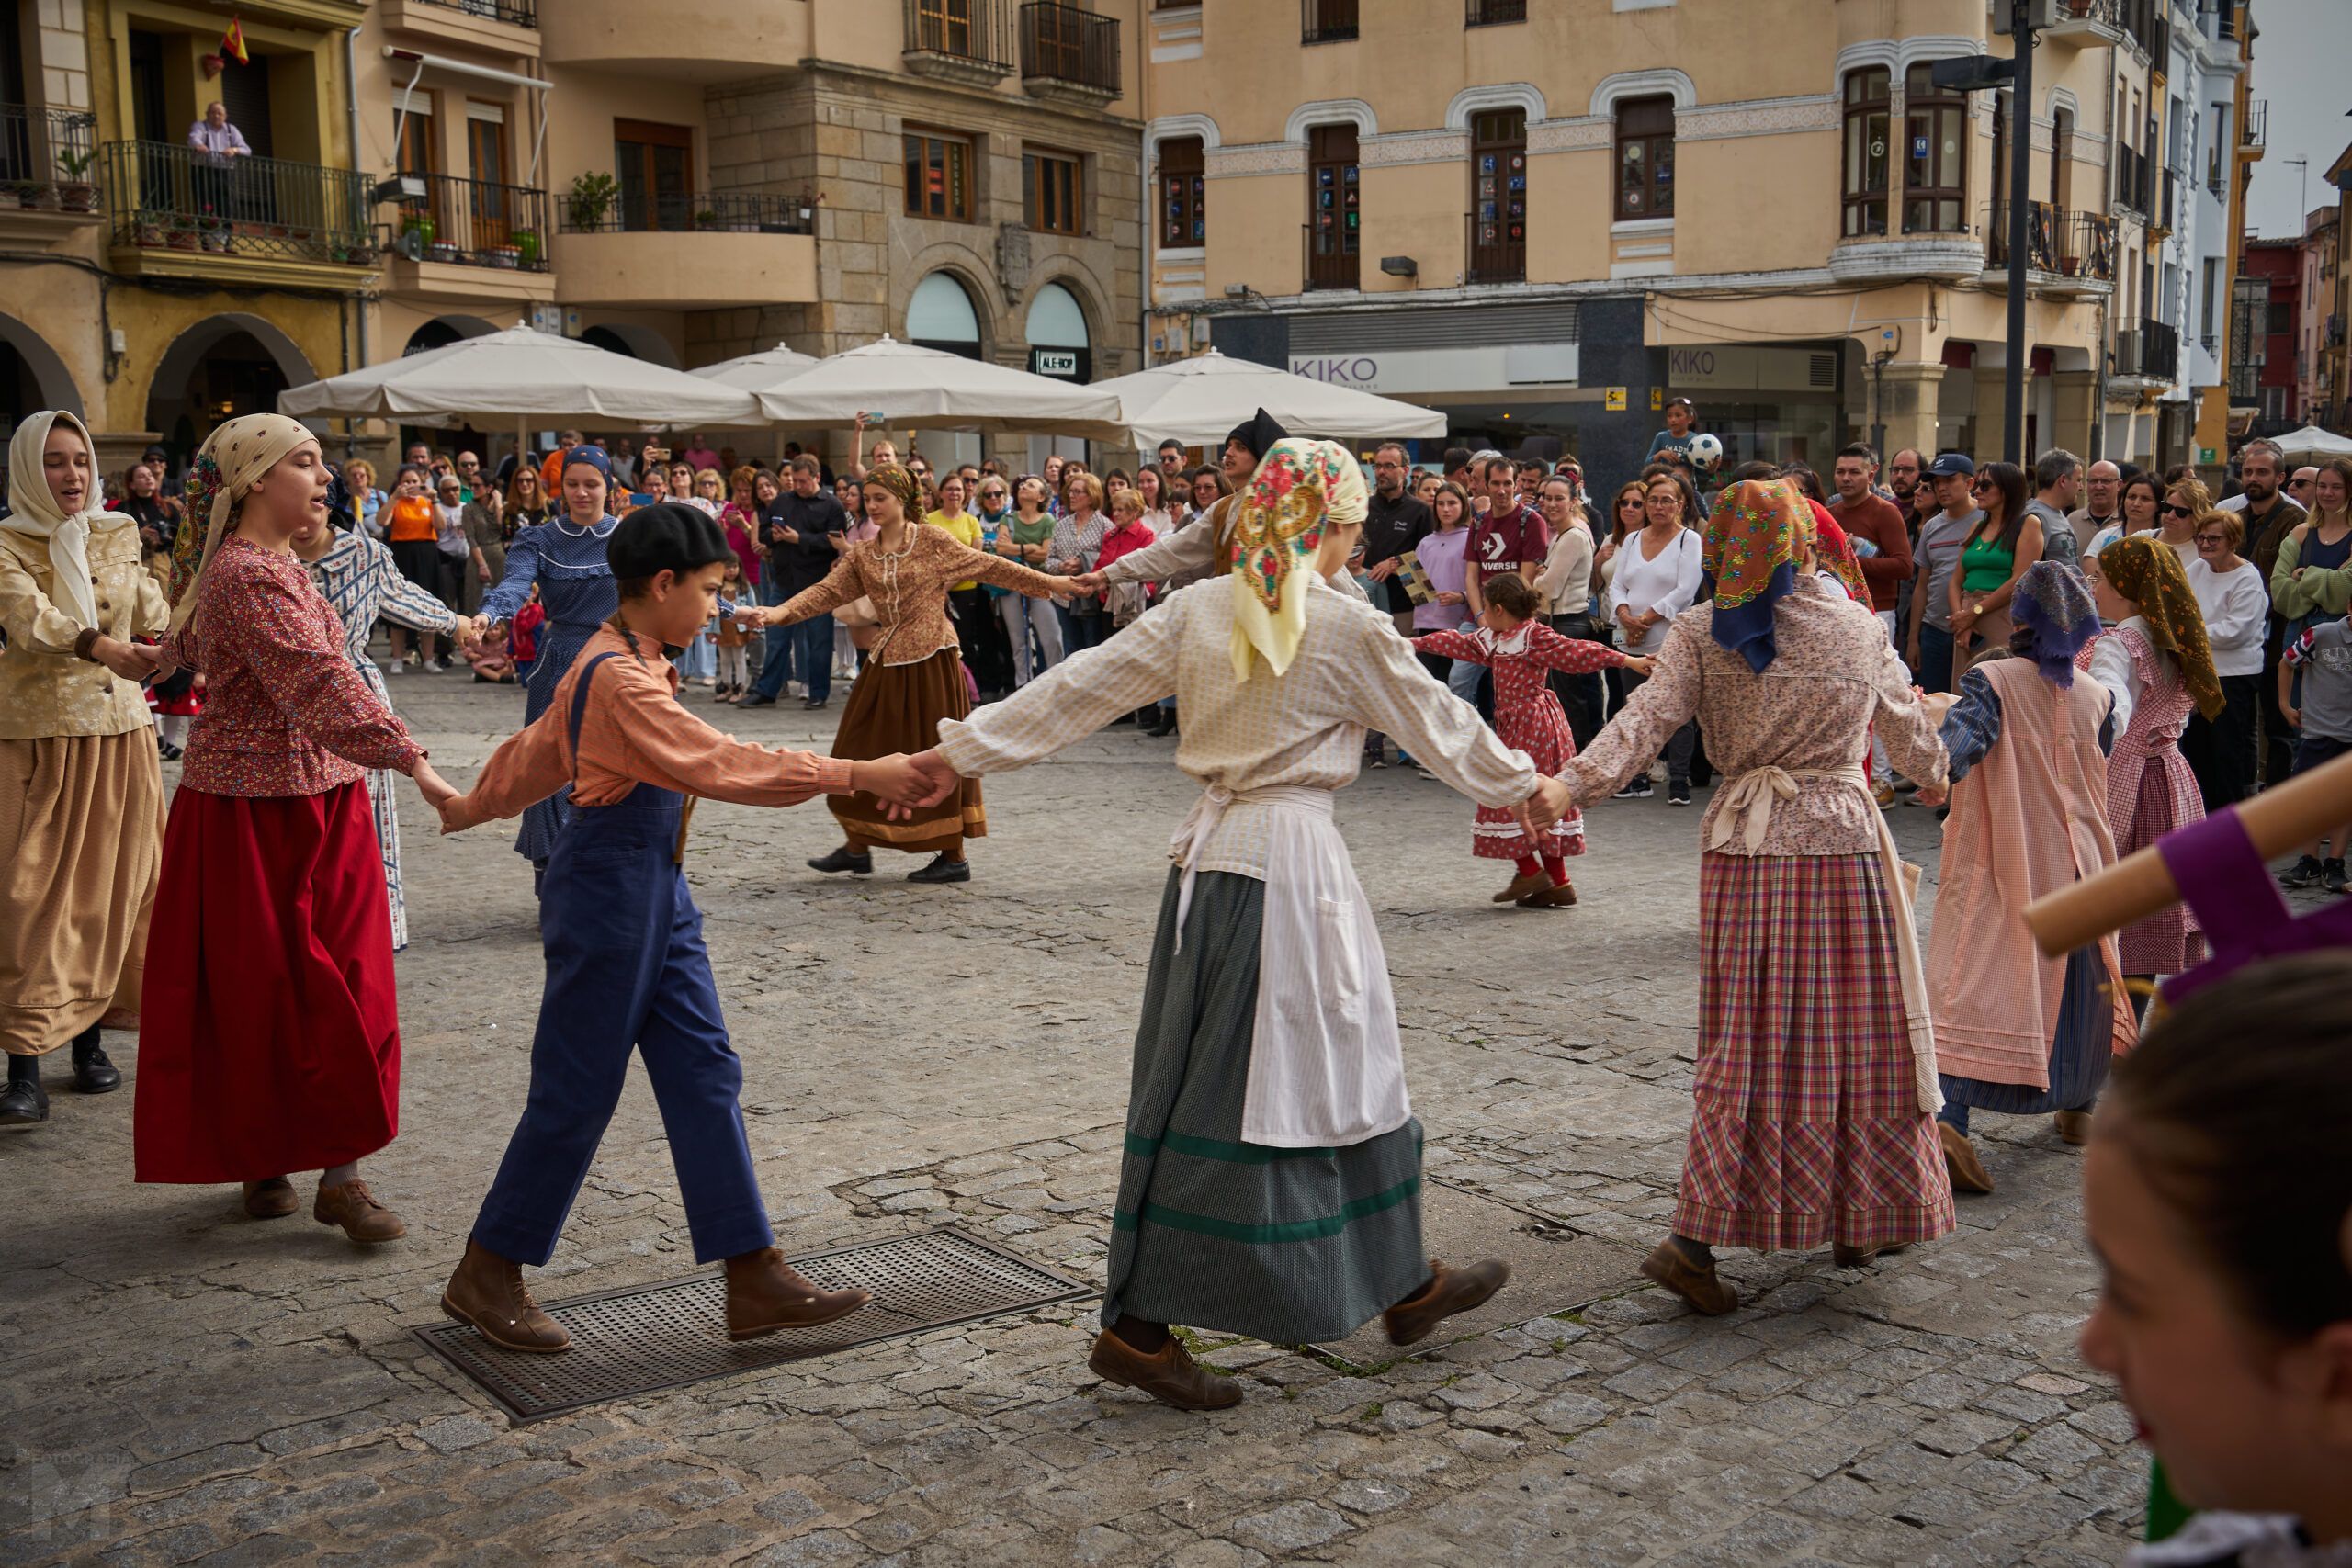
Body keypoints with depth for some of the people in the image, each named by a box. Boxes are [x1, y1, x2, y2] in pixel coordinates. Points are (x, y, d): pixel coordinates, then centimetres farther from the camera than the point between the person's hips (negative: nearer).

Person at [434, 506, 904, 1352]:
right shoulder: (620, 678, -20)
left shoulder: (616, 663, 11)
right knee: (577, 1090, 1)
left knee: (704, 1073, 6)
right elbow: (725, 764, -27)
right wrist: (855, 774, -27)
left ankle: (754, 1278, 8)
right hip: (609, 881, -10)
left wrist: (470, 806, 40)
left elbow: (539, 750, 25)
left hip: (657, 885, 10)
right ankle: (487, 1274, 18)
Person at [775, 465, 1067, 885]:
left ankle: (954, 857, 8)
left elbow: (989, 567, 0)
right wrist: (780, 612, -15)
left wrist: (1049, 582, -1)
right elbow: (827, 591, 0)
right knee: (866, 752, 6)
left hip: (931, 660, -5)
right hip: (887, 662, 5)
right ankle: (857, 846, 19)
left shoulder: (934, 541, -4)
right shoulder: (862, 554, 8)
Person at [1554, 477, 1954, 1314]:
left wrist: (1569, 782, -22)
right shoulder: (1863, 631, 3)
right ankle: (1858, 1220, 23)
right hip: (1844, 844, -1)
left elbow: (1643, 720, -16)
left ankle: (1696, 1237, 0)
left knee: (1747, 1043, 6)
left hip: (1745, 852, 1)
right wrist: (1940, 775, 35)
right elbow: (1914, 738, 15)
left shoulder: (1700, 635, -1)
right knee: (1858, 1036, 12)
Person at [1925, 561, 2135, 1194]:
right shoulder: (2096, 697, 3)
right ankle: (2078, 1106, 38)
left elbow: (1960, 740, -26)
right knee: (2078, 982, 23)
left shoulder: (1992, 680, -7)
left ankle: (1946, 1115, -29)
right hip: (2075, 863, 4)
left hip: (1996, 865, -3)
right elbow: (2099, 776, 16)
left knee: (1971, 986, -11)